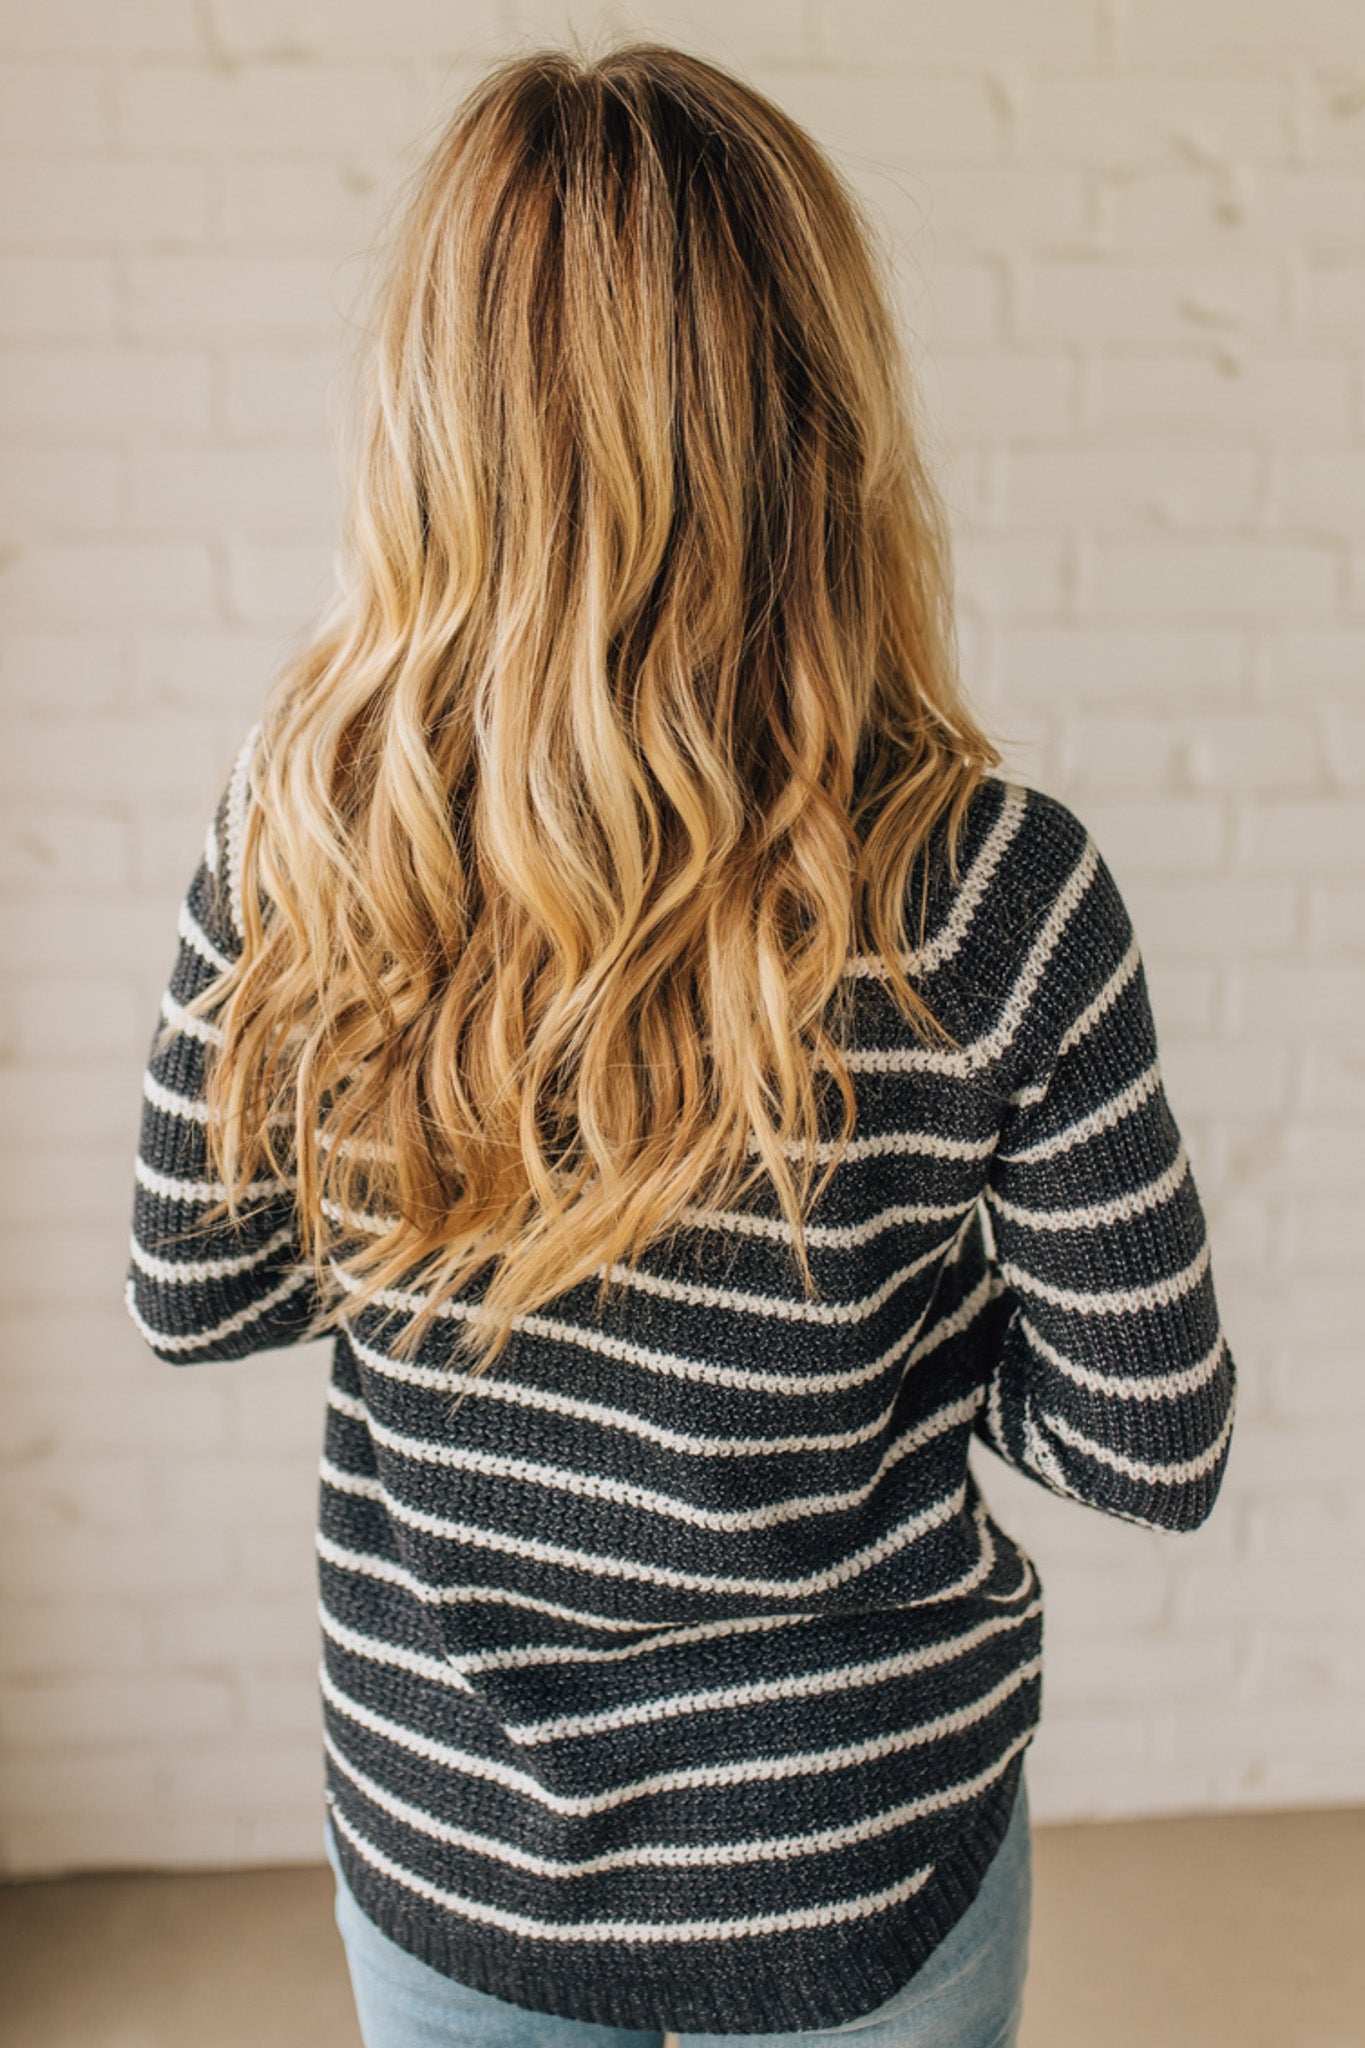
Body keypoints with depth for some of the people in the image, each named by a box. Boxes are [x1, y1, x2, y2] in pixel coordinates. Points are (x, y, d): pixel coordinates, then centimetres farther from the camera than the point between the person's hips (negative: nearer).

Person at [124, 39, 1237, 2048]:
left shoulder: (296, 846, -20)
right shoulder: (998, 897, -26)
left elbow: (190, 1294, -4)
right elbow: (1159, 1449, -15)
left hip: (441, 1853, 2)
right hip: (858, 1871, -1)